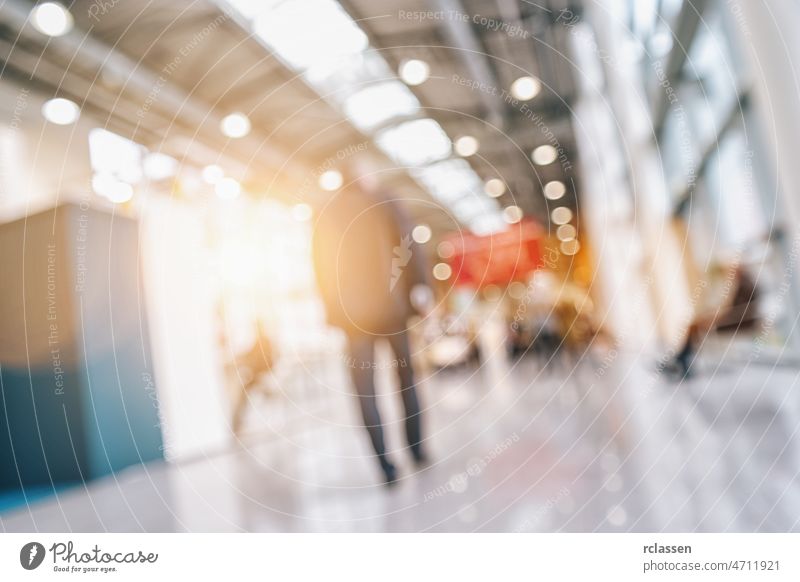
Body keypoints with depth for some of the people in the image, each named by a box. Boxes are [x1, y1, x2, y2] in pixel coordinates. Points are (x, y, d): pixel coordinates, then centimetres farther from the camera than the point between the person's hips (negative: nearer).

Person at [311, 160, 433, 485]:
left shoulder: (325, 214, 12)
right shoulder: (384, 201, 4)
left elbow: (321, 265, 9)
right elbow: (408, 245, -7)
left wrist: (333, 310, 12)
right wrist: (420, 287, -4)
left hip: (351, 312, 1)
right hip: (390, 303, -1)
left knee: (365, 391, 4)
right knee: (406, 377, 16)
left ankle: (387, 466, 0)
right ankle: (416, 449, 21)